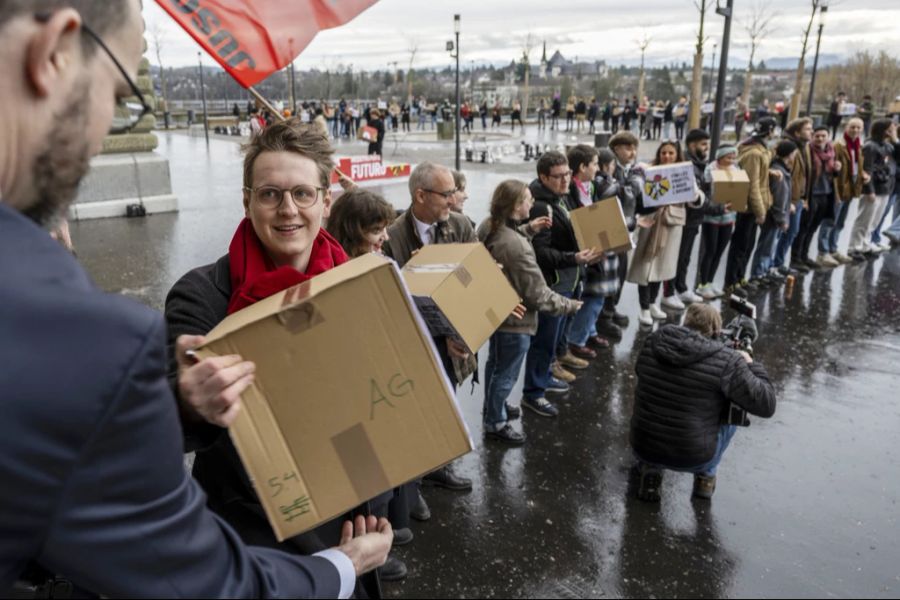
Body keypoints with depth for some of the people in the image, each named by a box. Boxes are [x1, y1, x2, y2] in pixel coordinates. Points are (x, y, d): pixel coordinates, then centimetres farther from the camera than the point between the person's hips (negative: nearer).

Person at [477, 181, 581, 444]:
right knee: (506, 373, 12)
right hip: (515, 319, -9)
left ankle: (493, 405, 51)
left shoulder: (488, 226, -8)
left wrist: (528, 229, 2)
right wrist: (570, 305, -10)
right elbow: (539, 296, -26)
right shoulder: (519, 248, -34)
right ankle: (495, 423, 32)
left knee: (495, 364, 29)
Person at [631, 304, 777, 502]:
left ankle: (650, 470, 17)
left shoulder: (653, 343, -3)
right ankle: (706, 476, 23)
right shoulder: (727, 361, -15)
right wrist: (751, 365, 6)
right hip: (693, 458, -3)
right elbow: (766, 405, -11)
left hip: (642, 448, 3)